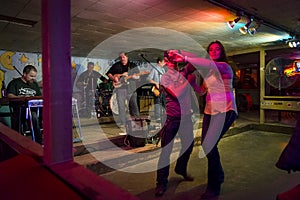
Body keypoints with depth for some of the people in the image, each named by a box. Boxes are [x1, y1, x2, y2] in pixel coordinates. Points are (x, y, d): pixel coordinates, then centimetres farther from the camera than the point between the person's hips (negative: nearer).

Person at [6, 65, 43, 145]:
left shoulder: (34, 84, 26)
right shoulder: (15, 83, 10)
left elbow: (40, 96, 26)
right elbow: (10, 96, -4)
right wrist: (22, 97, -22)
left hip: (33, 107, 4)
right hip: (20, 107, -4)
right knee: (34, 116, -38)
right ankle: (39, 142, -29)